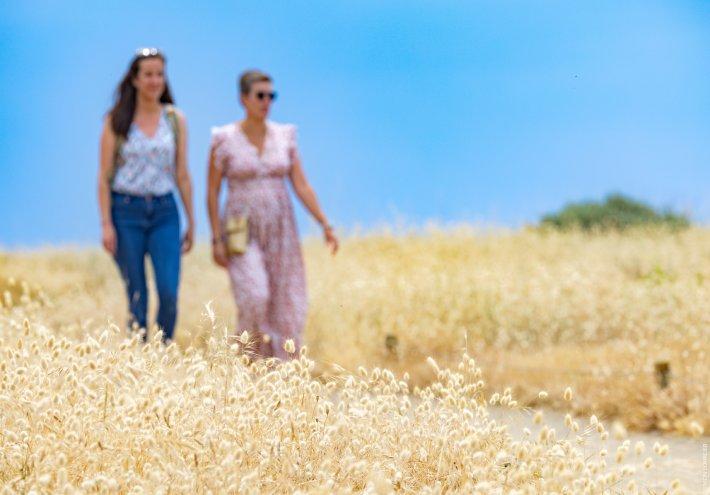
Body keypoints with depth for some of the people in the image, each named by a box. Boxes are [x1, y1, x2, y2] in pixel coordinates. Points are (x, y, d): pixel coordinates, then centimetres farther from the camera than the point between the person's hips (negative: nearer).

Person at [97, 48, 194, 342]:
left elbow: (182, 174, 9)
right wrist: (106, 224, -8)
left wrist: (191, 222, 8)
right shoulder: (116, 121, 0)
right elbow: (104, 176, -1)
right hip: (126, 210, -2)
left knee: (169, 293, -10)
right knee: (136, 296, 2)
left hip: (164, 211, 2)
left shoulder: (175, 120, 6)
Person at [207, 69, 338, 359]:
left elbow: (301, 185, 3)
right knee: (255, 297, -22)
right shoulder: (224, 140, -5)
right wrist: (217, 240, -10)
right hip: (243, 234, -4)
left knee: (286, 308, 0)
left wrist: (325, 225, -5)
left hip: (280, 231, 4)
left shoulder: (284, 136, 5)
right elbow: (212, 193, -3)